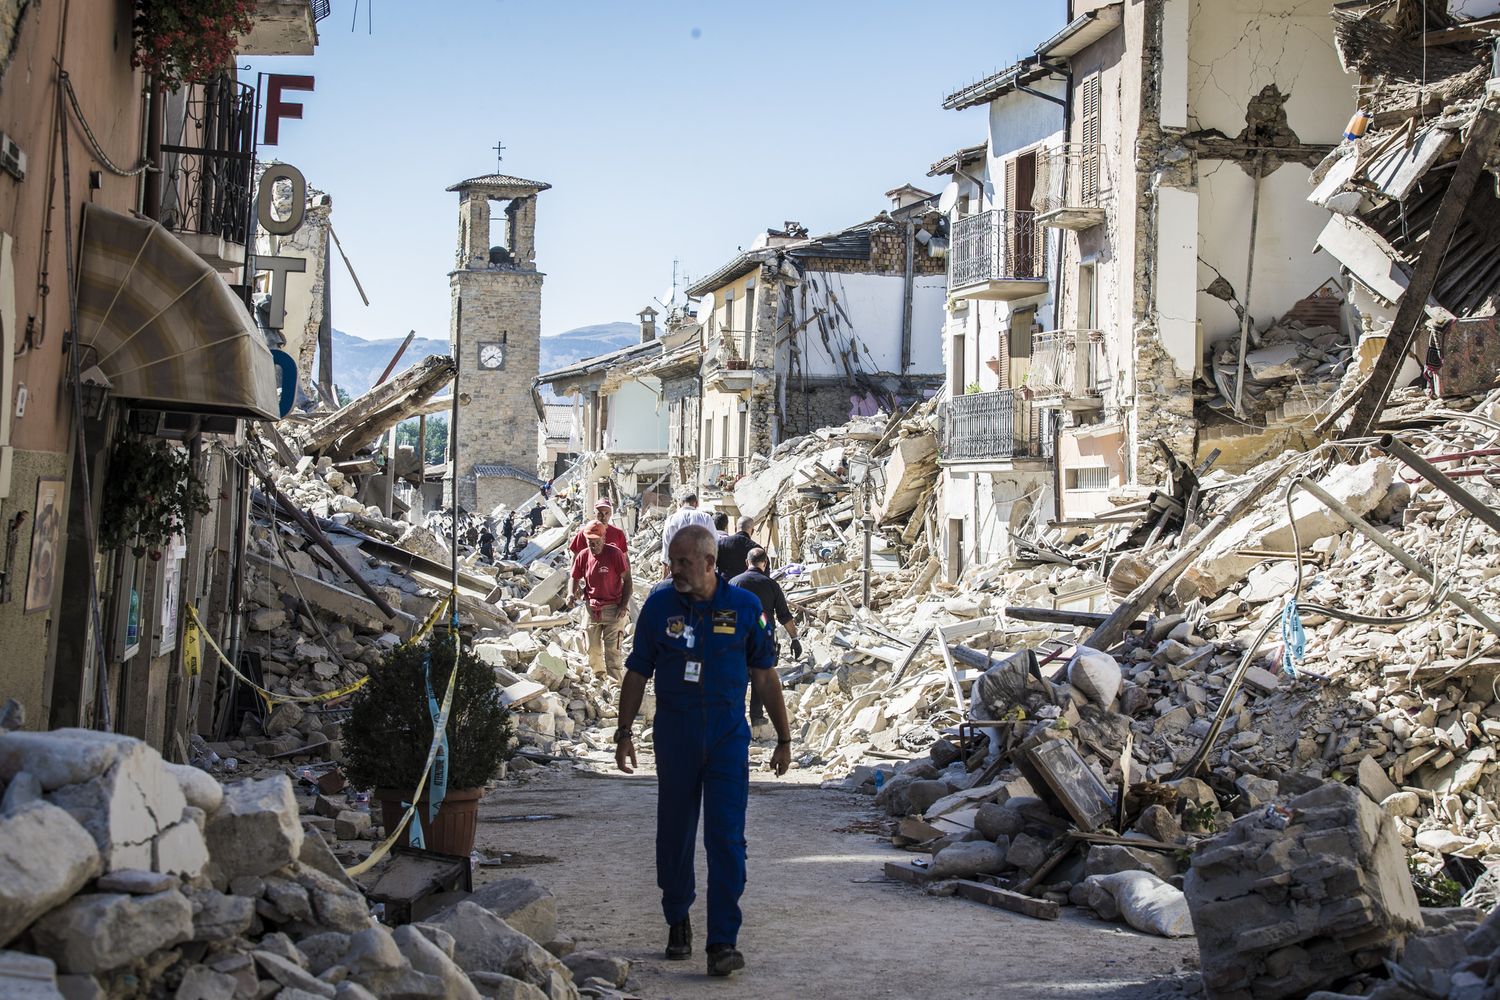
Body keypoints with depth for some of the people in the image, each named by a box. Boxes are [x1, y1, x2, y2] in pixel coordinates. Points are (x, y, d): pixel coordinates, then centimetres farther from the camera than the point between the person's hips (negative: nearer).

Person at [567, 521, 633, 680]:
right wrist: (571, 594, -8)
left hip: (613, 608, -5)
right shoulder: (583, 556, 1)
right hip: (591, 608, 5)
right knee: (592, 649, 12)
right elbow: (574, 578, 13)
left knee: (612, 651, -8)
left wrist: (624, 605, -14)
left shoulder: (614, 554, -12)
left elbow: (627, 580, -7)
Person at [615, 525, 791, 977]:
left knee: (726, 838, -8)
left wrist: (784, 739, 7)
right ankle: (678, 921, 30)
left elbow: (765, 676, 5)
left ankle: (723, 941, -7)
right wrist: (624, 733, 3)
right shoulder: (659, 605, 0)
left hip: (728, 737, -1)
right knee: (675, 835, 10)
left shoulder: (743, 606, -2)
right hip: (674, 736, 1)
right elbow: (637, 673, 7)